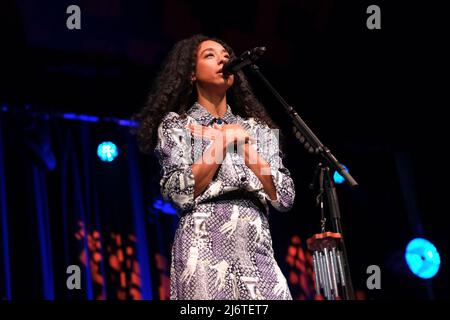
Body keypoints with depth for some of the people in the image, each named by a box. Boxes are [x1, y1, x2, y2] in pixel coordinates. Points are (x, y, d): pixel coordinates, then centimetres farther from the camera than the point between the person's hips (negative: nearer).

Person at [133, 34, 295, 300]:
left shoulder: (258, 129, 18)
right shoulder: (175, 124, 8)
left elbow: (285, 199, 6)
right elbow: (181, 194, -8)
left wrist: (245, 148, -1)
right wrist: (223, 142, -4)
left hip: (258, 250, 3)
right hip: (205, 250, -3)